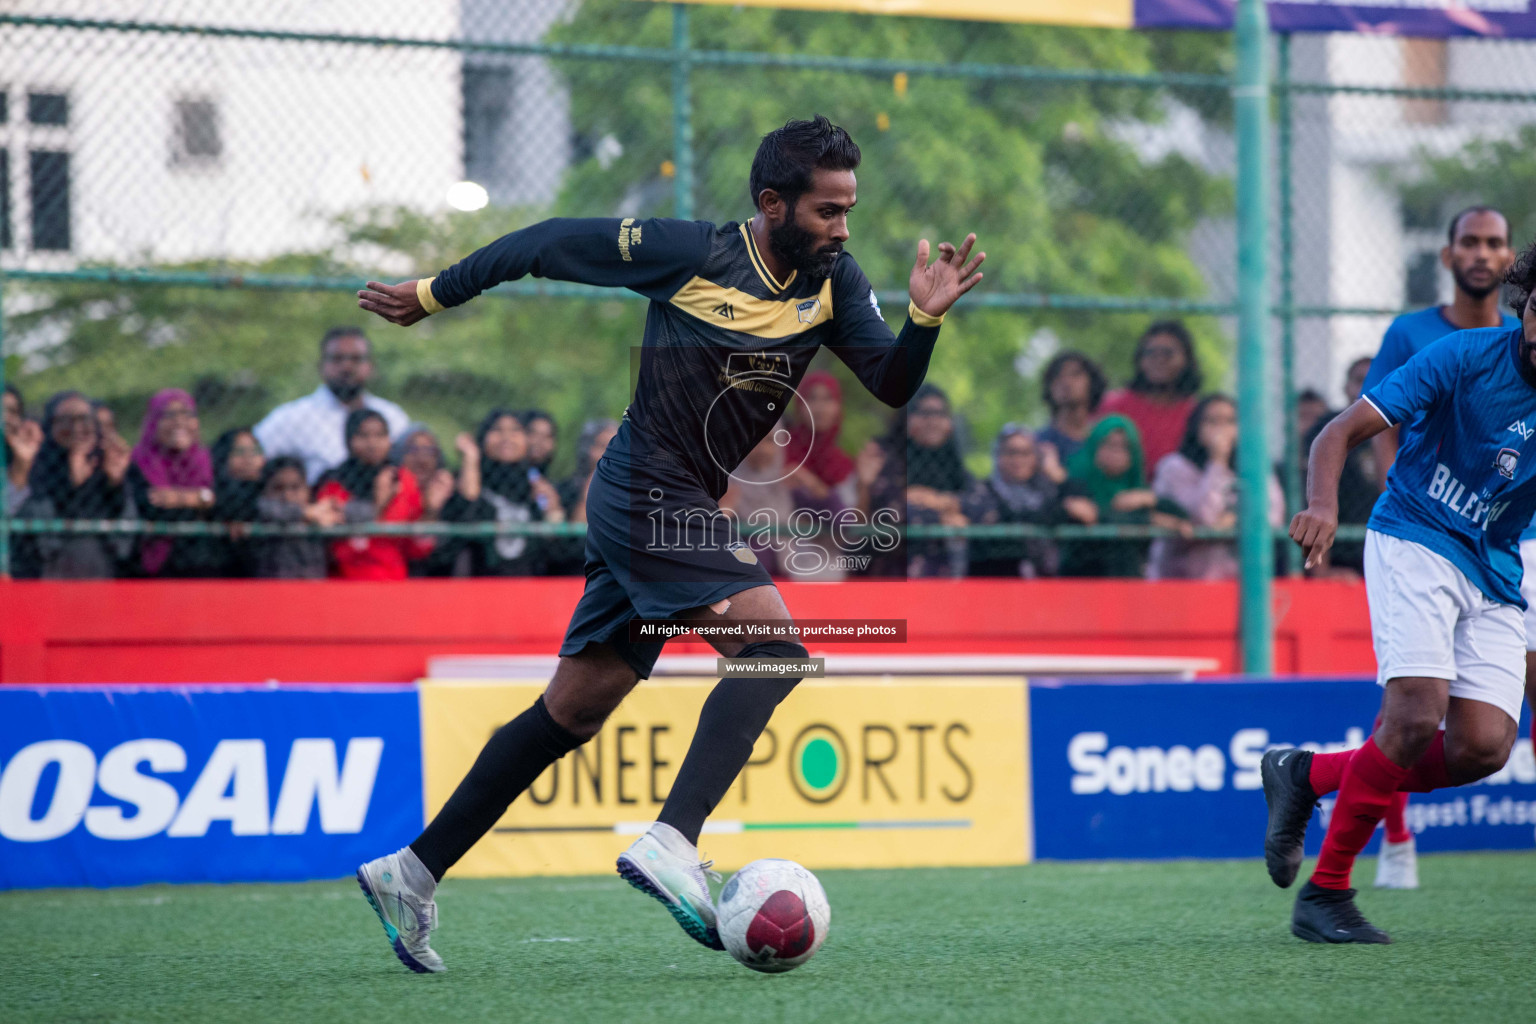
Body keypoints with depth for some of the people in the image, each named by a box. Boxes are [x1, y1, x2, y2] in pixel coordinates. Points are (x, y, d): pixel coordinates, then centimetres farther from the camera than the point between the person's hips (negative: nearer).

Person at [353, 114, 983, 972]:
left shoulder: (832, 282, 4)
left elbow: (893, 385, 0)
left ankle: (414, 871, 16)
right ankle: (672, 842, -27)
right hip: (650, 494, -8)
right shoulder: (693, 255, -13)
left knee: (574, 713, 10)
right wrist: (434, 295, 6)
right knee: (774, 647, -21)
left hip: (682, 509, 8)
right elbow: (550, 244, -3)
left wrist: (926, 318, -20)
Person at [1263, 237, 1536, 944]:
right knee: (1418, 714, -23)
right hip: (1415, 541, -5)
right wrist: (1322, 503, -33)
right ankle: (1325, 894, -10)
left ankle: (1308, 774, 10)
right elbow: (1342, 432, -14)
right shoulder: (1465, 357, -13)